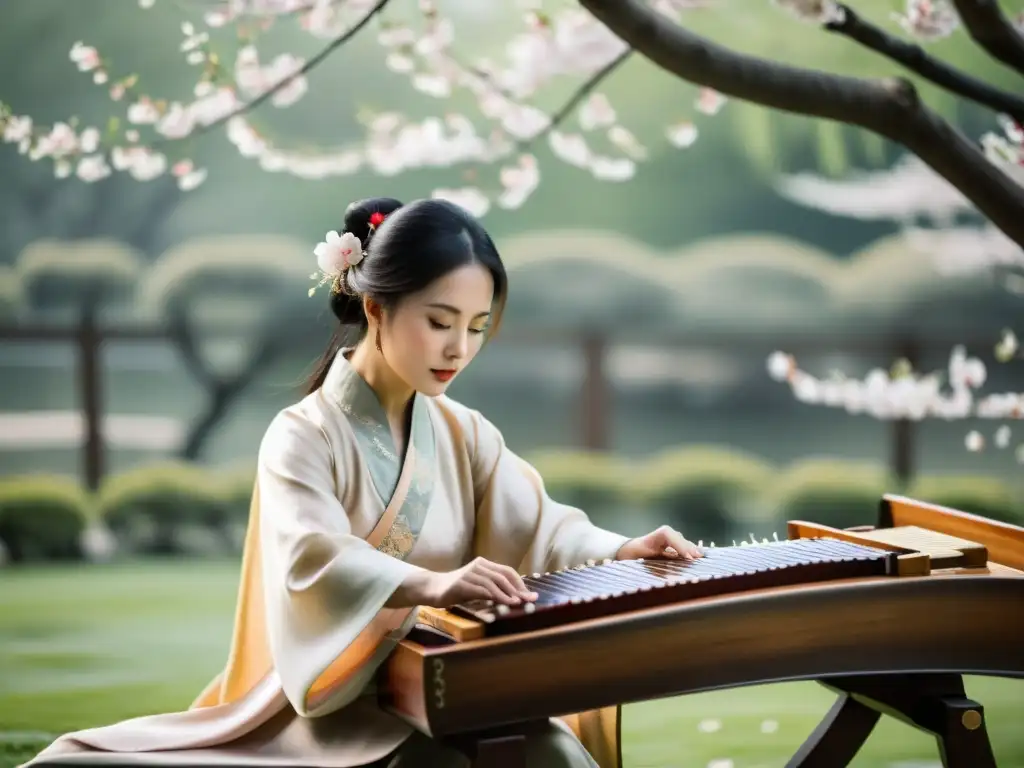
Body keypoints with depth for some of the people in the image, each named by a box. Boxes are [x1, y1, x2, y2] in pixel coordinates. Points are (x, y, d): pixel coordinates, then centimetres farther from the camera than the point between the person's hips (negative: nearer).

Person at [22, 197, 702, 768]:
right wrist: (432, 584, -50)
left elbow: (540, 526, 1)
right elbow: (312, 557, -31)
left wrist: (622, 551, -22)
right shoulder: (305, 435, -11)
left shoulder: (464, 435, 10)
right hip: (336, 700, -3)